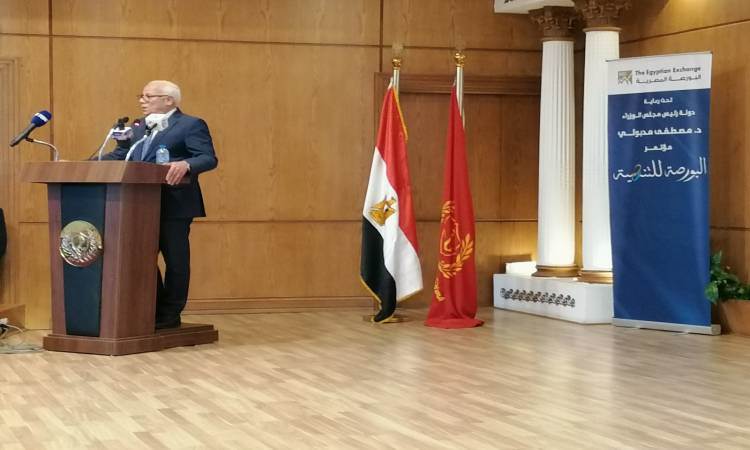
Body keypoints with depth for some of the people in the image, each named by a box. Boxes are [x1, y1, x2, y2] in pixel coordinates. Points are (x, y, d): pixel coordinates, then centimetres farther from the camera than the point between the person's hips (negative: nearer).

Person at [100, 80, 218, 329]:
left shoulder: (190, 126, -5)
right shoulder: (139, 130, 17)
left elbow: (209, 158, -14)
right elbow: (118, 156, 13)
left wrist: (185, 164, -33)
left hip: (174, 205, -7)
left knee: (174, 259, 1)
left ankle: (170, 315, 10)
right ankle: (155, 310, 21)